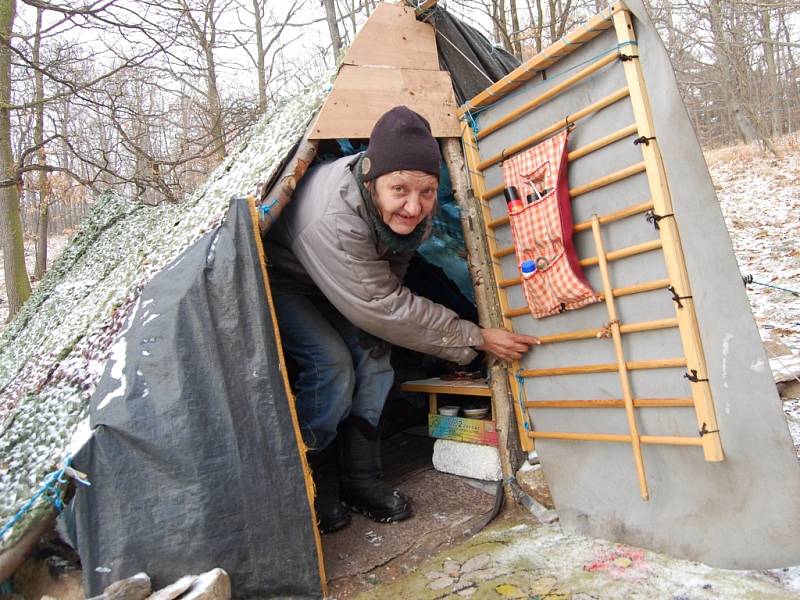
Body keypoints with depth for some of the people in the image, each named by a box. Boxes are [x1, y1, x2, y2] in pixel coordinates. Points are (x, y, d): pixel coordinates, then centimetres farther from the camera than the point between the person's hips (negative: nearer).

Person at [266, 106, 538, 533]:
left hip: (335, 280, 7)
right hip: (276, 280, -6)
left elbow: (387, 282, 1)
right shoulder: (331, 219, -43)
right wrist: (477, 339, -28)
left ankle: (360, 480, 8)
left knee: (372, 354, -7)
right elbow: (385, 307, -34)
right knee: (332, 365, -21)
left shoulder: (412, 209, -21)